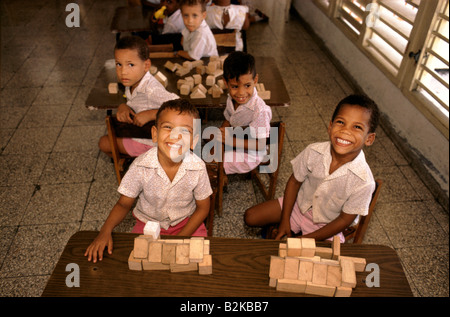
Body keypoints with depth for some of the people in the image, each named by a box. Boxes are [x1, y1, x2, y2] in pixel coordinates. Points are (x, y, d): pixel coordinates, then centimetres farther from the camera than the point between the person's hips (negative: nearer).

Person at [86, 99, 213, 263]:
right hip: (148, 222, 0)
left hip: (187, 222, 0)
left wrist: (180, 238, -16)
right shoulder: (141, 166, -24)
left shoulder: (197, 168, -23)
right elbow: (124, 204, -9)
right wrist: (105, 230, -25)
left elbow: (203, 207, -8)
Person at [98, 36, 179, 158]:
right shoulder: (131, 83, -7)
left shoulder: (151, 89, -35)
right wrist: (123, 107, -16)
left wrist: (149, 114, -37)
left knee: (103, 142, 7)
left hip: (148, 143, -8)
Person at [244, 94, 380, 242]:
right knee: (251, 217, -4)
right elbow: (294, 182, -7)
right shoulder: (313, 152, -24)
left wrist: (307, 239, -15)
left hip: (326, 226, -2)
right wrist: (284, 221, -7)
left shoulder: (364, 183, -30)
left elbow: (344, 219, -17)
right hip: (299, 204, 2)